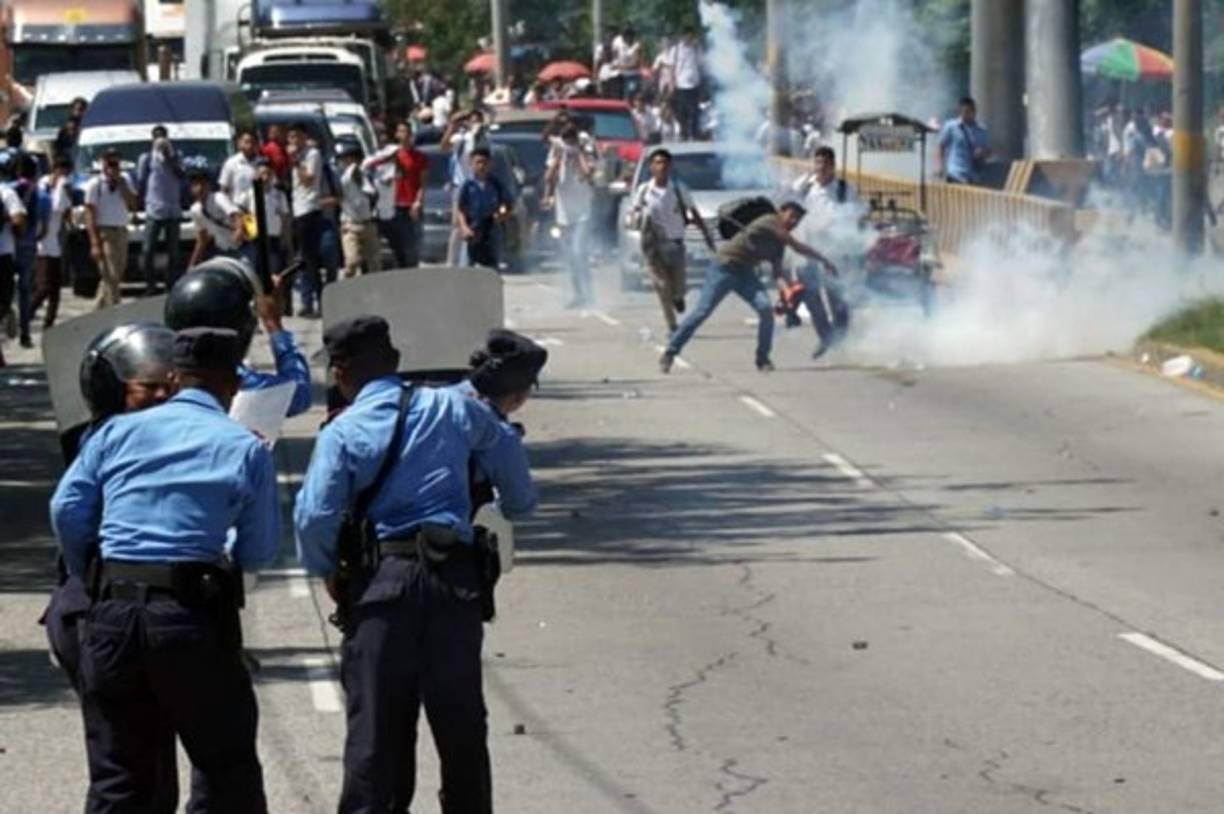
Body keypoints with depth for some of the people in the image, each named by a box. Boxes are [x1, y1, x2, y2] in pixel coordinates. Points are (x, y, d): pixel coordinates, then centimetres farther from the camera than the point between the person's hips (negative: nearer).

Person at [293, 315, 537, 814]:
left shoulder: (341, 434, -4)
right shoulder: (452, 409, 8)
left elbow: (314, 516, -12)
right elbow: (508, 451, 25)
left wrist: (326, 572, 7)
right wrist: (516, 507, 44)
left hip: (380, 581, -3)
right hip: (455, 574, 3)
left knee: (376, 723, 2)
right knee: (461, 719, 12)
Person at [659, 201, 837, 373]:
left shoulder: (779, 244, 7)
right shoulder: (770, 223, -16)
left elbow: (777, 272, -2)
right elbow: (797, 247, -19)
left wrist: (786, 290, -22)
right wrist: (823, 260, -12)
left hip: (745, 274, 7)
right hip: (725, 268, -7)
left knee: (766, 309, -14)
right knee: (702, 312, -8)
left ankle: (762, 359, -3)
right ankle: (669, 354, 2)